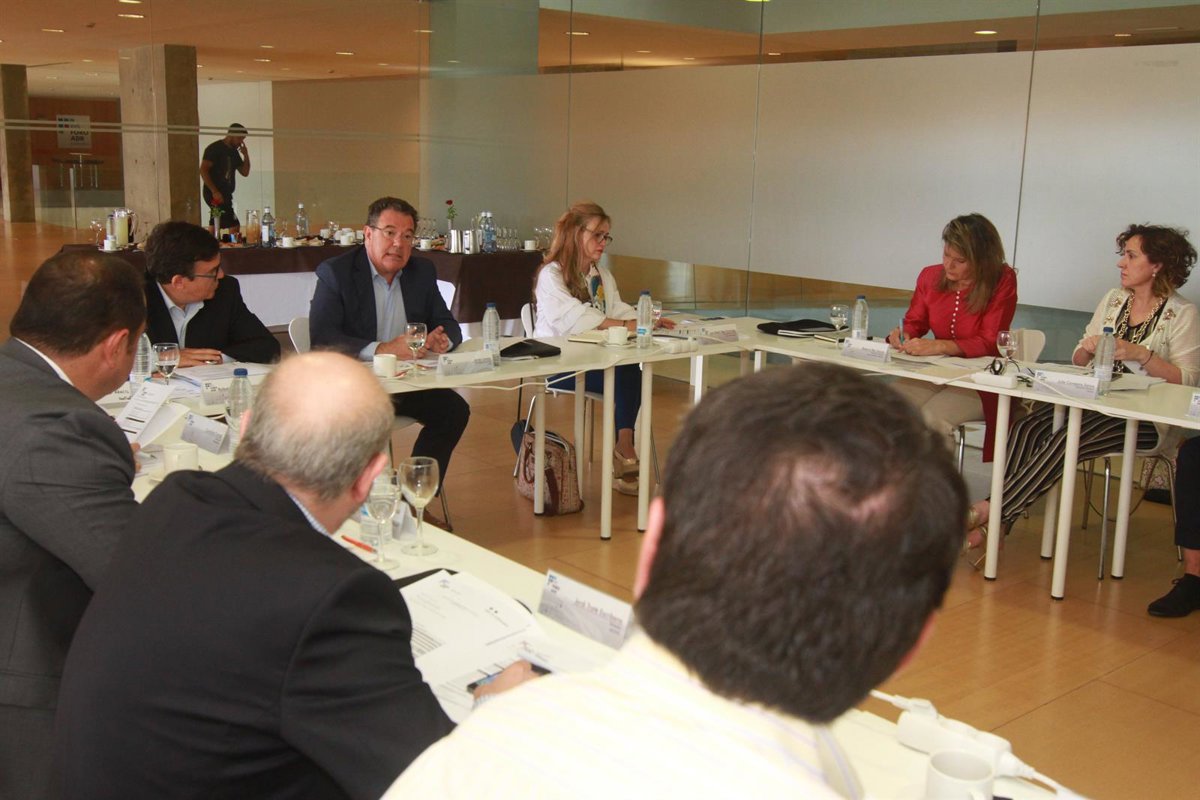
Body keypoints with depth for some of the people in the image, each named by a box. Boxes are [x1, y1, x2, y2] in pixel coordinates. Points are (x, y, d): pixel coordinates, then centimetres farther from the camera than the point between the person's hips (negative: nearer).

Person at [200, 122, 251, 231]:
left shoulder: (234, 152, 16)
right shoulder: (215, 148, -9)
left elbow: (245, 173, 18)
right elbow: (203, 170, -16)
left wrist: (246, 155, 2)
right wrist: (214, 192, -22)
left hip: (225, 195, 9)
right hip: (215, 195, -9)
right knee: (234, 226, -15)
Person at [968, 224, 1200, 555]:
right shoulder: (1113, 299, 16)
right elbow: (1079, 360, 18)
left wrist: (1141, 355, -20)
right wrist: (1089, 350, -5)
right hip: (1096, 401, 5)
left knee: (1065, 440, -33)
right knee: (1025, 429, -25)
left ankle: (987, 513, -32)